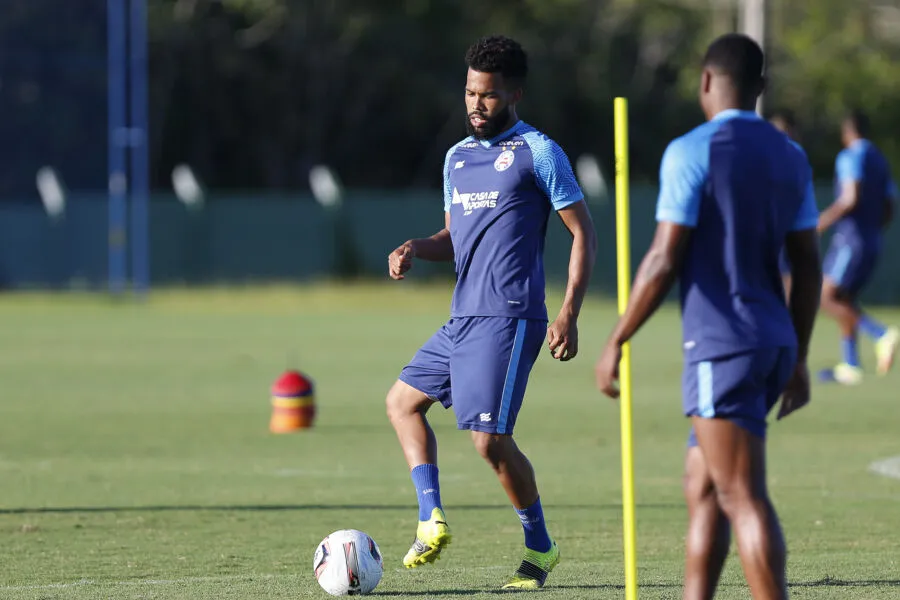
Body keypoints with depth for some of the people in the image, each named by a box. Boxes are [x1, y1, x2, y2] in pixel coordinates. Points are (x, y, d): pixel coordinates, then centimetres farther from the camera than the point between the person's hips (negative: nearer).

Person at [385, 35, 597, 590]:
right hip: (463, 317, 9)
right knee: (403, 401, 14)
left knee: (490, 438, -13)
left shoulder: (537, 152, -6)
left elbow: (583, 232, -6)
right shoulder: (458, 157, 17)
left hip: (508, 318, -9)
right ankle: (432, 520, 11)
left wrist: (569, 314, -14)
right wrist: (416, 249, 3)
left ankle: (539, 547, 3)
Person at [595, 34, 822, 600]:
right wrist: (798, 360, 19)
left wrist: (616, 341, -5)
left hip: (722, 345, -8)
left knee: (744, 498, -10)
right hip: (775, 342, 8)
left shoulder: (690, 152, -9)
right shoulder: (791, 157, 11)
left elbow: (664, 261, -14)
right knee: (701, 487, 16)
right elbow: (809, 267, 12)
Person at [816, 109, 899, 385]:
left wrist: (821, 224, -15)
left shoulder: (851, 157, -10)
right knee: (845, 300, 15)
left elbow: (851, 199, -21)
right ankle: (850, 365, 11)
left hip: (850, 238, -9)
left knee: (828, 299, -10)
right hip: (872, 242, 9)